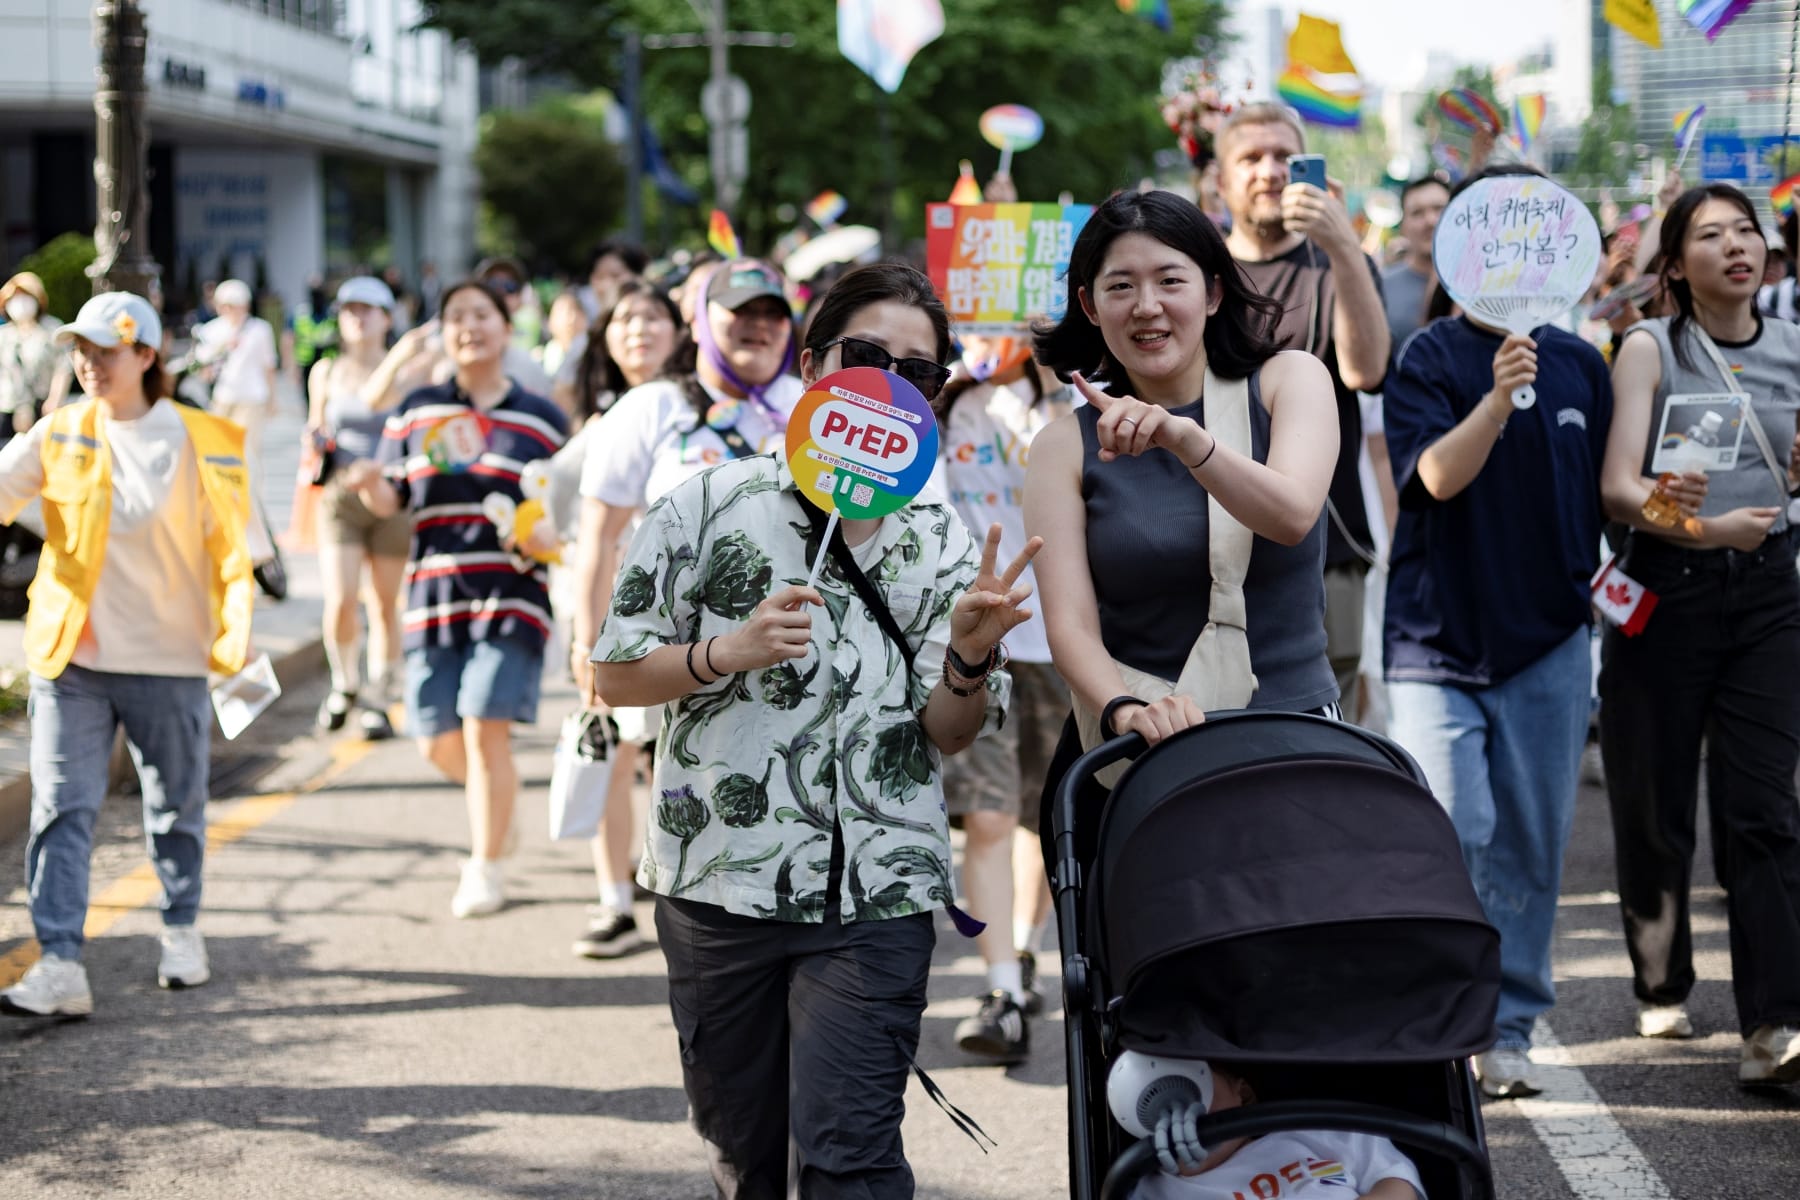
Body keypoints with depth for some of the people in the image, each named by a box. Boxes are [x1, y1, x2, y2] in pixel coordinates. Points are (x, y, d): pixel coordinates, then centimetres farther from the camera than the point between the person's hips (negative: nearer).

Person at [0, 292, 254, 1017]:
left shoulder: (200, 442, -3)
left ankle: (182, 930, 35)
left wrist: (238, 634, -9)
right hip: (70, 659, 1)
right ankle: (60, 966, -11)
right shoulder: (60, 434, 4)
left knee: (176, 808, 13)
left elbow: (231, 548, -1)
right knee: (61, 808, -8)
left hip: (168, 662, -1)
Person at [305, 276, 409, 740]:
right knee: (340, 601, -12)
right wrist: (314, 438, -3)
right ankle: (344, 683, 14)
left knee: (385, 605, 4)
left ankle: (377, 701, 18)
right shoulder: (325, 373, 7)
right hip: (339, 496, 1)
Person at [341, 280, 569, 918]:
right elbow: (389, 501, 7)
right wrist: (369, 482, -15)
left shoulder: (541, 419, 5)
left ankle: (485, 870, 1)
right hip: (434, 596, 3)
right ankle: (493, 801, 36)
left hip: (511, 598, -3)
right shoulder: (416, 412, 10)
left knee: (486, 728, -13)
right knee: (436, 741, 3)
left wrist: (550, 535, -14)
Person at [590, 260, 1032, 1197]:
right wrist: (728, 652, -15)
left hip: (874, 901, 0)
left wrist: (969, 658, -17)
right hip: (715, 881, 1)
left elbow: (949, 734, 3)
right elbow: (614, 675, 1)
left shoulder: (944, 546, 6)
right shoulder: (712, 503, 0)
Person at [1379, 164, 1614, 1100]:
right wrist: (1497, 397, -33)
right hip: (1438, 637, -4)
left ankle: (1508, 1029, 17)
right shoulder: (1430, 359, -5)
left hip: (1547, 639, 4)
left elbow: (1606, 494, 17)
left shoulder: (1579, 364, 10)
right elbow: (1437, 475, -20)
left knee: (1530, 845, 7)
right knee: (1449, 834, -10)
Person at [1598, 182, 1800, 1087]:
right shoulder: (1651, 349, -1)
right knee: (1654, 807, 7)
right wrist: (1705, 527, -25)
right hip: (1666, 593, -1)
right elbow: (1617, 486, -11)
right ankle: (1662, 989, 28)